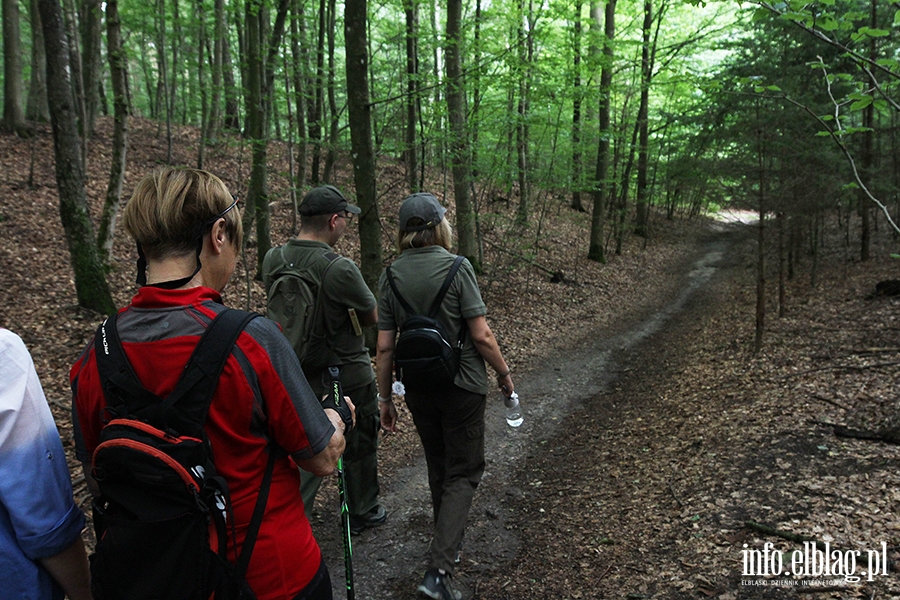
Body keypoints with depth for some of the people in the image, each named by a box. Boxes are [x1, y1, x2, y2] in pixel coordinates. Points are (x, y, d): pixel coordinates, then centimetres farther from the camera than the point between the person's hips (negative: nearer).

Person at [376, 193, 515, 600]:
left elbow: (384, 346, -2)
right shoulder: (457, 268, -14)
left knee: (438, 467, 23)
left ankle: (449, 544, 40)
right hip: (461, 385, -4)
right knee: (463, 473, 6)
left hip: (418, 387, 5)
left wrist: (384, 398, 8)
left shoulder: (390, 277, -2)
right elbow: (481, 335, -16)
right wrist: (504, 373, 0)